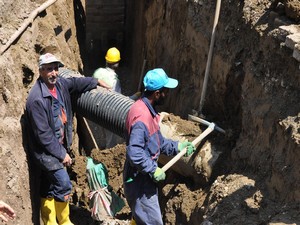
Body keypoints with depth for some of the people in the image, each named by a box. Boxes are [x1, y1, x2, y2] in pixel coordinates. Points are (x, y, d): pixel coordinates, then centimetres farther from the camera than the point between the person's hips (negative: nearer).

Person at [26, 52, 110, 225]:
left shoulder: (60, 84, -2)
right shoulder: (37, 99, -26)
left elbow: (76, 83, 23)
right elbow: (43, 134, -24)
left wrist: (96, 82, 34)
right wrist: (61, 153, -18)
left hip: (59, 146, 8)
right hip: (46, 150, -8)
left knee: (49, 188, 17)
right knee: (63, 184, -8)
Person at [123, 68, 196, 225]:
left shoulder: (148, 110, 6)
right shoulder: (141, 116, -27)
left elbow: (158, 141, 17)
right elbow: (134, 153, -32)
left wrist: (178, 147, 12)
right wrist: (153, 170, -23)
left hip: (144, 178, 10)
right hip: (140, 181, -10)